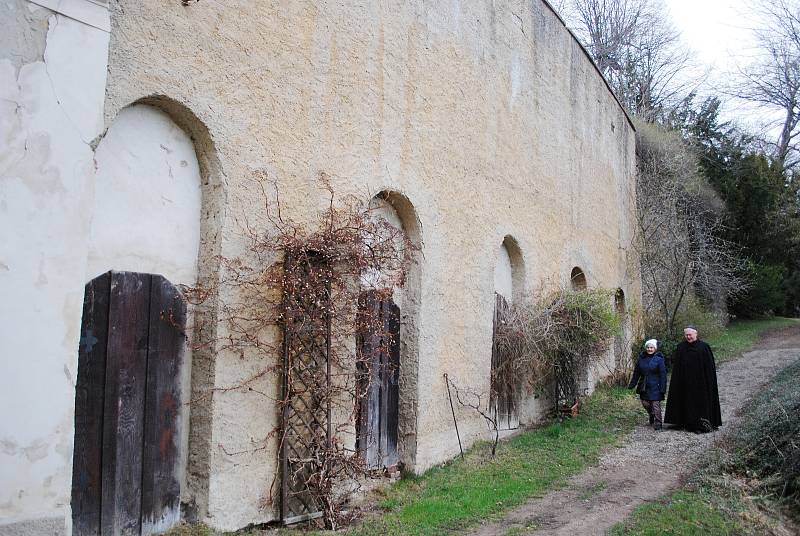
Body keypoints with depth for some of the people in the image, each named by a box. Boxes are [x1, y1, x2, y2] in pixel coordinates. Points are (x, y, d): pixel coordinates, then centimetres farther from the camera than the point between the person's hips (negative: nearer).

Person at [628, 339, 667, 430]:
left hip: (655, 387, -5)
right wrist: (632, 384, 12)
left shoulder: (659, 359, -7)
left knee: (656, 406, -5)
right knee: (645, 404, 10)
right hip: (644, 387, 5)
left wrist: (662, 388, -13)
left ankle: (657, 425, 3)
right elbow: (636, 373, 13)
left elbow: (663, 375, -8)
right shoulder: (641, 358, 5)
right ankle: (651, 417, 37)